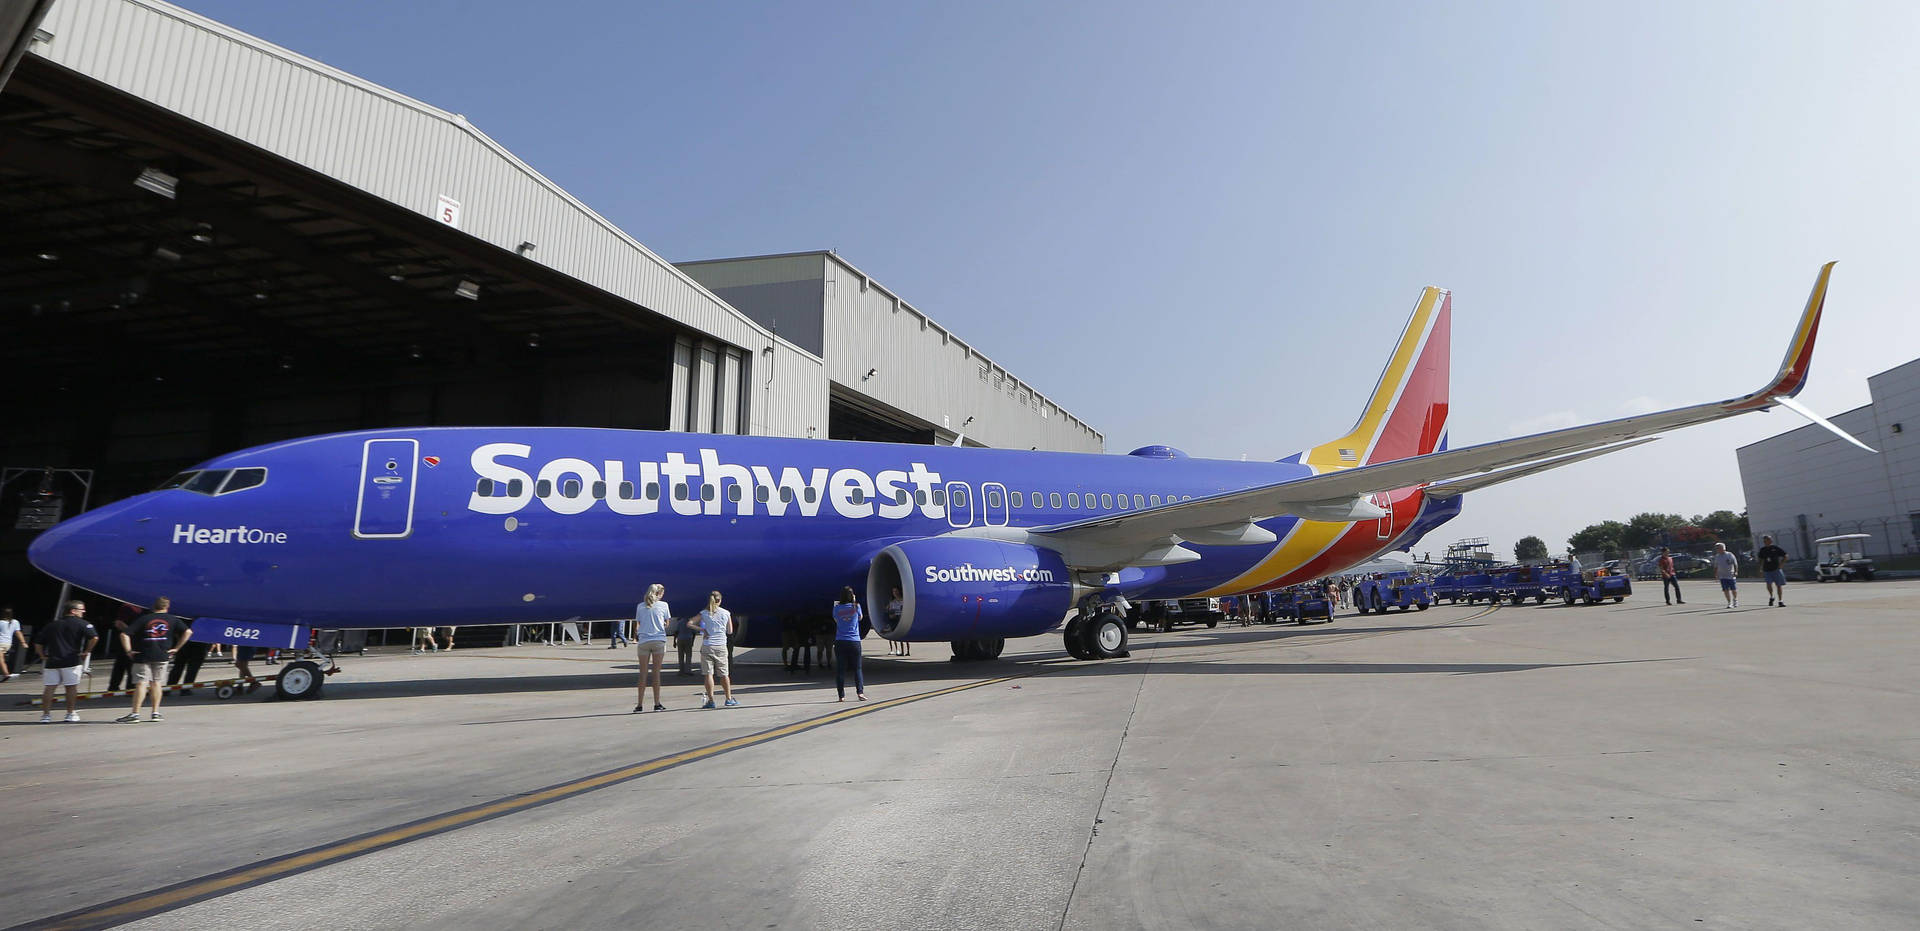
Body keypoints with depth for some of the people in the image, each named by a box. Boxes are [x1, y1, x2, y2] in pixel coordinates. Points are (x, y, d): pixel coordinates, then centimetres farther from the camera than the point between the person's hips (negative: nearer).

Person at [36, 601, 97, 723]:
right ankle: (71, 713, 8)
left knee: (49, 688, 7)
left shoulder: (51, 625, 16)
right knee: (71, 687, 3)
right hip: (71, 661, -4)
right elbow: (94, 637, -16)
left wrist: (43, 656, 19)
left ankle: (46, 714, 9)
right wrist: (87, 651, -4)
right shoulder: (81, 624, -1)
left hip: (51, 661, 5)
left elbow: (38, 644, 16)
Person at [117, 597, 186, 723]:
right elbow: (187, 631, -3)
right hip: (162, 656, 1)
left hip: (143, 656, -1)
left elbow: (124, 634, -6)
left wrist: (129, 650, -1)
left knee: (141, 684, -3)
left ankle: (135, 714, -7)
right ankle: (155, 713, 8)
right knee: (157, 683, 8)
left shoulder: (143, 619, 2)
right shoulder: (172, 619, 5)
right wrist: (176, 648, 2)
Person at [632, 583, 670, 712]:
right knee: (656, 673, 2)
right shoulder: (663, 605, 3)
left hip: (643, 641, 2)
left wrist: (635, 638, 21)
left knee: (643, 673, 5)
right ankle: (657, 704, 3)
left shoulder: (640, 606, 8)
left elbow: (637, 625, 8)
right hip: (659, 640, -1)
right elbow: (667, 623, 10)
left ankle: (640, 704, 4)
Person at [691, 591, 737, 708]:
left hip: (707, 646, -1)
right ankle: (729, 699, 16)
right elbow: (730, 631, 10)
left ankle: (710, 700, -4)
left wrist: (702, 629, 2)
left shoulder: (704, 613, 2)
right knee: (723, 674, 10)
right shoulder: (726, 613, 4)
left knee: (709, 673, -1)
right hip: (721, 646, 1)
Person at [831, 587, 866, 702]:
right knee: (857, 668, 6)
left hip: (840, 642, 1)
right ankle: (860, 692, -6)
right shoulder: (856, 606, -2)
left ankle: (841, 696, 3)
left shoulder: (837, 608, -1)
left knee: (840, 670, 4)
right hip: (854, 641, 0)